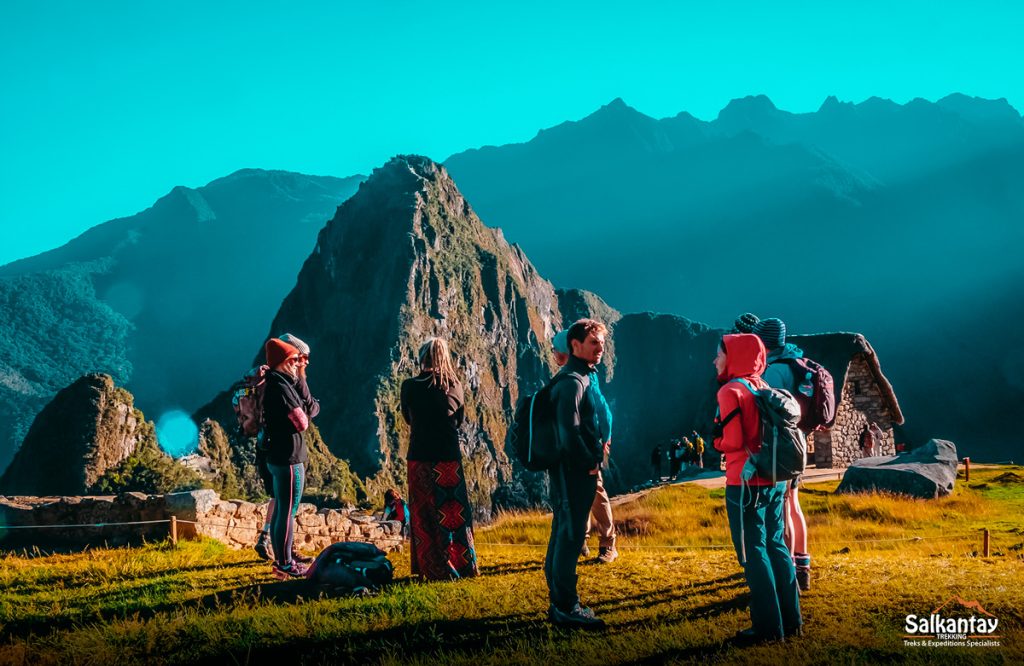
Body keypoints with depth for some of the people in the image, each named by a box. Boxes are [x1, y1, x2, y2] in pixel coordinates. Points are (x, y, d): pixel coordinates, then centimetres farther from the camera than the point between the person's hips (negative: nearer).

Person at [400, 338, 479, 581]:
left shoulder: (410, 386, -7)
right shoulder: (455, 387, -1)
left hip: (420, 458, -2)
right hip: (450, 458, 2)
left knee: (424, 515, 7)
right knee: (454, 512, 12)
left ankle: (434, 569, 7)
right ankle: (463, 566, 17)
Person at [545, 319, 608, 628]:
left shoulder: (583, 377, 16)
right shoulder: (572, 381, -16)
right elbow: (569, 432, -22)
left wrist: (598, 444, 11)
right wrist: (589, 463, -13)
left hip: (574, 471, 10)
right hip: (575, 472, -10)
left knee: (564, 535, 14)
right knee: (570, 536, -5)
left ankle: (561, 602, 23)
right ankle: (566, 607, 0)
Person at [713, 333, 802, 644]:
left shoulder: (731, 391, -13)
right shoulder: (764, 388, 10)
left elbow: (732, 441, -16)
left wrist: (716, 440, 2)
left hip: (745, 482, -8)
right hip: (774, 478, 8)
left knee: (753, 552, -1)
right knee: (775, 545, 15)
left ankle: (768, 627, 2)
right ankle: (791, 619, 20)